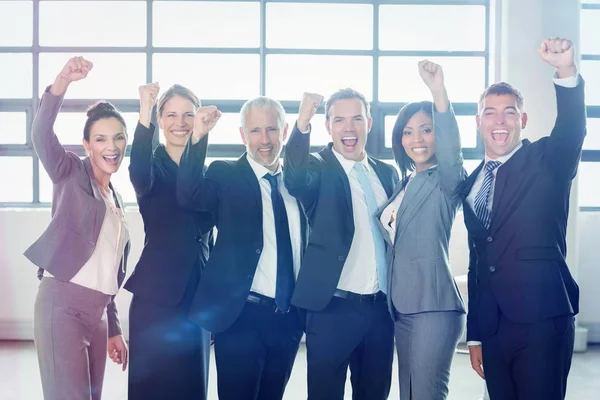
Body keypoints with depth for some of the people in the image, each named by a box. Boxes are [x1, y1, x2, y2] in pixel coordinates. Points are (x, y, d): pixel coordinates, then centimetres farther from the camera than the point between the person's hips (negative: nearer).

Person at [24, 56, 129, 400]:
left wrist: (114, 329, 19)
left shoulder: (116, 199, 19)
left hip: (97, 312, 7)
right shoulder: (70, 173, 3)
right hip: (62, 302, -7)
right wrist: (62, 82, -35)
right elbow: (42, 134, -19)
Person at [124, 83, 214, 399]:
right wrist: (144, 116, -40)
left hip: (198, 299, 4)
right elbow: (140, 176, -30)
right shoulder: (153, 167, -3)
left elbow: (208, 238, 13)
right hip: (156, 298, -4)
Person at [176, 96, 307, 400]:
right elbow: (189, 195, -23)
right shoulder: (226, 175, -3)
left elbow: (308, 242, 14)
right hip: (241, 315, -4)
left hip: (289, 317, 4)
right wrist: (198, 137, -33)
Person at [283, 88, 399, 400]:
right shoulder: (318, 170, -4)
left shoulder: (387, 173, 11)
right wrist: (302, 124, -43)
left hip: (382, 309, 5)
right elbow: (295, 179, -28)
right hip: (332, 309, -5)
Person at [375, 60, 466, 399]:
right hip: (402, 308, 8)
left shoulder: (446, 179, -5)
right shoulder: (404, 185, 17)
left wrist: (439, 91, -41)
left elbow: (451, 149, -27)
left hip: (434, 306, -8)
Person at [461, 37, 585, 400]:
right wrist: (475, 335, 16)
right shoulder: (472, 184, 13)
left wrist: (567, 71, -40)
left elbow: (572, 129, -22)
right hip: (492, 328, 5)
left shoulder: (546, 162, 0)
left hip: (542, 323, -5)